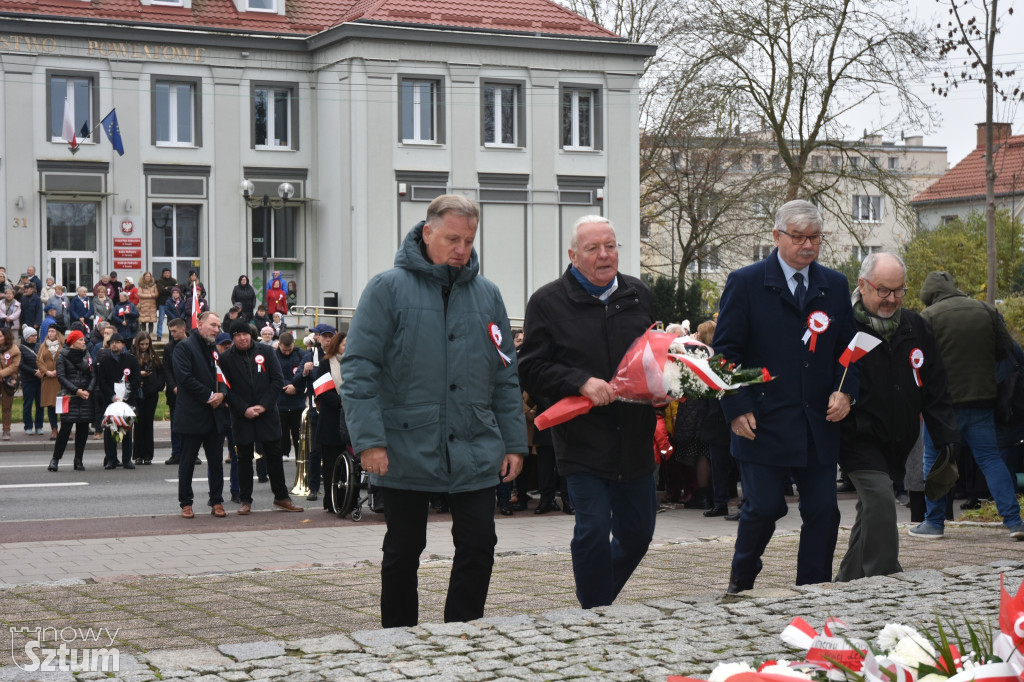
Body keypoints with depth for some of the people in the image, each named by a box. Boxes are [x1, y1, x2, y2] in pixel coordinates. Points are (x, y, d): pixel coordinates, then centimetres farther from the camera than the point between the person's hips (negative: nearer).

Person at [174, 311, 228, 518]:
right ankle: (185, 503, 9)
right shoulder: (184, 347, -6)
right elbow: (185, 377, -16)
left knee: (216, 460, 6)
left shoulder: (216, 349, 16)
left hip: (215, 414, 6)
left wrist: (221, 394, -5)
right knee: (187, 461, 2)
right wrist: (209, 396, -15)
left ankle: (217, 502, 12)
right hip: (192, 414, -6)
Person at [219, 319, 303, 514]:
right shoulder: (226, 358, 0)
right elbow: (227, 389, -3)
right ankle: (245, 500, 12)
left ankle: (281, 497, 14)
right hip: (242, 417, -1)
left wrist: (263, 405, -9)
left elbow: (278, 380, 0)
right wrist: (244, 409, -13)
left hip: (267, 413, 1)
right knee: (244, 458, 5)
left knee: (274, 455, 5)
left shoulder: (266, 352, 3)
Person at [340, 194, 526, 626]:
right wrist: (370, 440, -16)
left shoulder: (487, 295, 9)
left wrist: (514, 443, 6)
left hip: (475, 451, 3)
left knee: (479, 546, 2)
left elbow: (506, 377, 12)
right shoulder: (388, 289, -4)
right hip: (406, 451, -3)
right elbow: (359, 369, -8)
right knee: (403, 551, 9)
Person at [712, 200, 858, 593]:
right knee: (764, 506, -3)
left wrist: (846, 391, -2)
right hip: (764, 423, -4)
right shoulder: (746, 283, -1)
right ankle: (740, 582, 20)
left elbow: (847, 348, 16)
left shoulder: (835, 286, 12)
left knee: (823, 511, 2)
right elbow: (726, 351, -2)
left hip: (819, 424, 4)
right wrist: (737, 409, -10)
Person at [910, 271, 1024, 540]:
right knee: (990, 458, 8)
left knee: (935, 460, 7)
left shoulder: (929, 317, -8)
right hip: (982, 397, 4)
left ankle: (934, 522, 10)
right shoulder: (987, 311, 6)